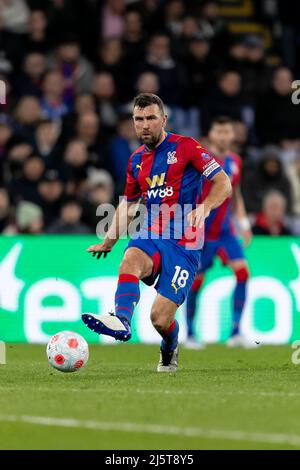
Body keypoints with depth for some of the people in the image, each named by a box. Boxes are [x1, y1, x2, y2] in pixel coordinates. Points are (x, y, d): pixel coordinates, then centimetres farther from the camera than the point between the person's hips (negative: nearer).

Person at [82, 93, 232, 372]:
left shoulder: (185, 147, -4)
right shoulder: (136, 161, 14)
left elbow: (223, 183, -5)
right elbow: (129, 203, 30)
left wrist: (204, 207, -23)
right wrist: (109, 241, 27)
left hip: (184, 244, -5)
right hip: (150, 236, 5)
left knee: (160, 319, -10)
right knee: (129, 262, -33)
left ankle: (169, 353, 23)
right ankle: (121, 320, -53)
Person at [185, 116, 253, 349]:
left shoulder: (235, 161, 8)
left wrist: (244, 223, 11)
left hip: (226, 230, 5)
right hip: (202, 231, -5)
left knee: (242, 271, -13)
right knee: (196, 281, 0)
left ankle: (236, 333, -11)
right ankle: (190, 335, 16)